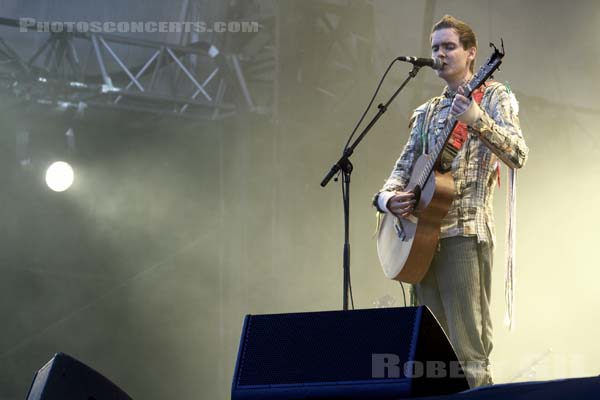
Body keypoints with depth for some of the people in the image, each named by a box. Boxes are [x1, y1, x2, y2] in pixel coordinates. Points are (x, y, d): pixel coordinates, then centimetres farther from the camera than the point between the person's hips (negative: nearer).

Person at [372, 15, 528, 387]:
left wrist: (476, 120, -29)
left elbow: (517, 155, -12)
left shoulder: (493, 96, 3)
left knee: (468, 354, -13)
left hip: (465, 230, -7)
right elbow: (405, 166, 20)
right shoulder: (427, 112, 21)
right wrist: (387, 196, -2)